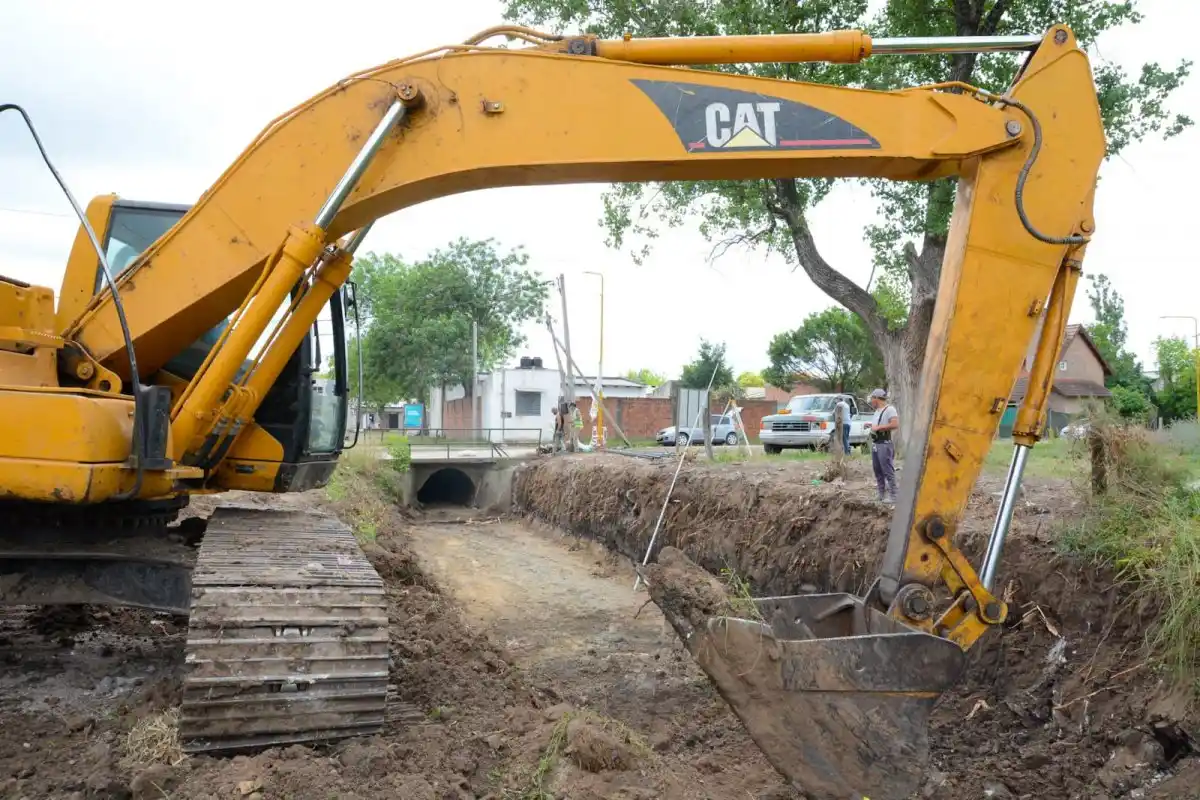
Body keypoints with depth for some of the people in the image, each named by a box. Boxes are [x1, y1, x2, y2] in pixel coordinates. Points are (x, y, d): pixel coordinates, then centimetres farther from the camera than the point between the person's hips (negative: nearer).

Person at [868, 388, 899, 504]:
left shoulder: (889, 409, -12)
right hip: (875, 444, 10)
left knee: (888, 471, -8)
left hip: (885, 444, -10)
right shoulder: (877, 411, 17)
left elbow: (895, 425, -24)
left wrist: (878, 427, -21)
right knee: (877, 470, 12)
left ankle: (892, 496, -6)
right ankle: (882, 494, 18)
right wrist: (872, 425, 13)